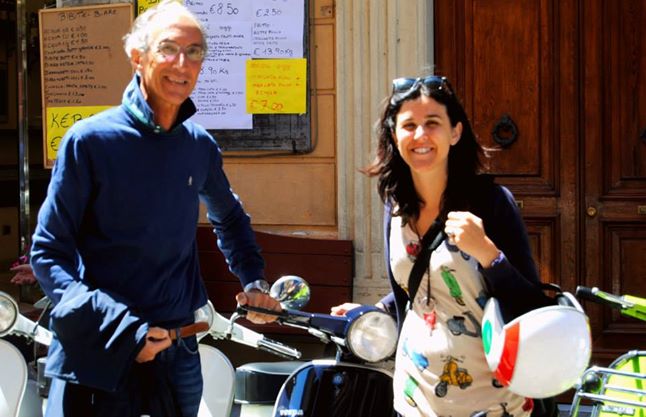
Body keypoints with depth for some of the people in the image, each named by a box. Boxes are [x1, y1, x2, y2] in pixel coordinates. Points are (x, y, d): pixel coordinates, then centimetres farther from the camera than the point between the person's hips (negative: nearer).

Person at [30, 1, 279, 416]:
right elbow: (48, 253, -9)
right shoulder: (90, 139, -9)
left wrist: (253, 281, 14)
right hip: (97, 356, -4)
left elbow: (230, 217, 27)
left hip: (176, 351, 5)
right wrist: (124, 329, -18)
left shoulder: (200, 145, 5)